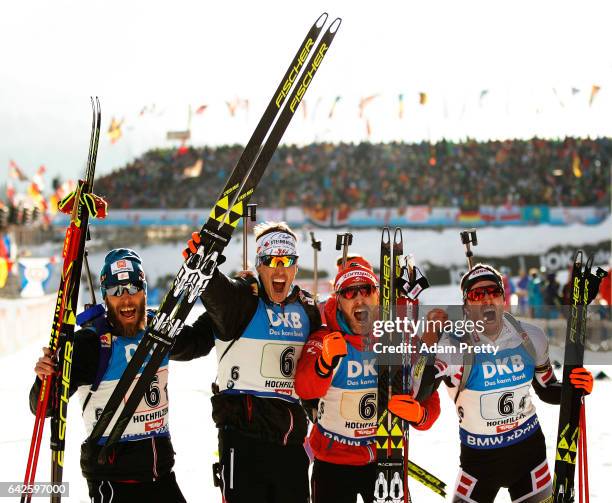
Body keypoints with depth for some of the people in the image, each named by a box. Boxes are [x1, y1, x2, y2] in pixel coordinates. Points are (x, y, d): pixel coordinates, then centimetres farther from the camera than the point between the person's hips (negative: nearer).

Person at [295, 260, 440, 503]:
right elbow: (305, 390, -28)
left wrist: (418, 414, -27)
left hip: (385, 460, 2)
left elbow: (429, 402, -4)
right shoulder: (323, 340, -11)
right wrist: (326, 361, -47)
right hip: (333, 462, -2)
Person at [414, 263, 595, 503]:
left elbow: (547, 390, 10)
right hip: (479, 456, -3)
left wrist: (575, 386, -10)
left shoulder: (530, 337, -5)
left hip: (529, 447, 3)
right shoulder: (453, 345, -18)